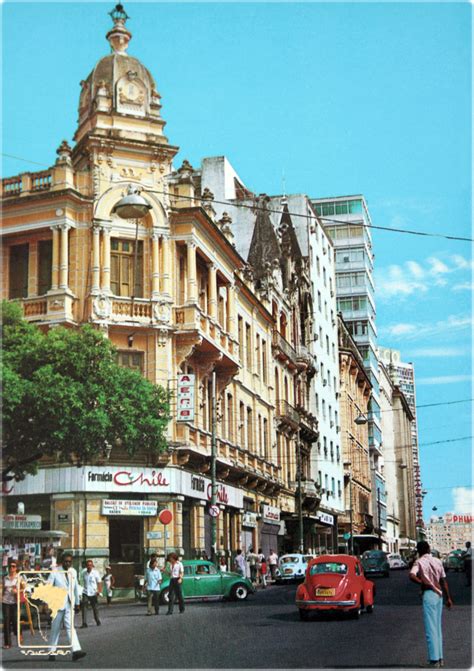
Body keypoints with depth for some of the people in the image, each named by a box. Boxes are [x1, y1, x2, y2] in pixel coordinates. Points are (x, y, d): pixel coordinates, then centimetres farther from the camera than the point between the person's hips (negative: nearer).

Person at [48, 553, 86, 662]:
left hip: (69, 604, 2)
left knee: (70, 627, -9)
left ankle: (76, 650, -19)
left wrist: (77, 603, 20)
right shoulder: (55, 573, -4)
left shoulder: (73, 572, 9)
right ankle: (52, 651, 16)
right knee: (56, 628, 5)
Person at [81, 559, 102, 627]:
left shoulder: (95, 573, -8)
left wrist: (99, 591, -23)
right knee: (84, 607, -11)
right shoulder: (84, 572, 3)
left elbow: (99, 582, -9)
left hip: (93, 593, -2)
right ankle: (84, 623, -10)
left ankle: (98, 621, 29)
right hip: (85, 593, 2)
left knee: (95, 608, 9)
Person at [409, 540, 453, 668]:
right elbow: (443, 580, 10)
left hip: (428, 594, -6)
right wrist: (448, 597, 14)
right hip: (439, 594, 6)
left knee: (430, 629, -3)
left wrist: (422, 583, -13)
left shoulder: (419, 562, -6)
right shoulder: (437, 561, 9)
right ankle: (440, 658, 19)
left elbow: (412, 575, -25)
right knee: (437, 628, 15)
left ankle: (434, 659, -4)